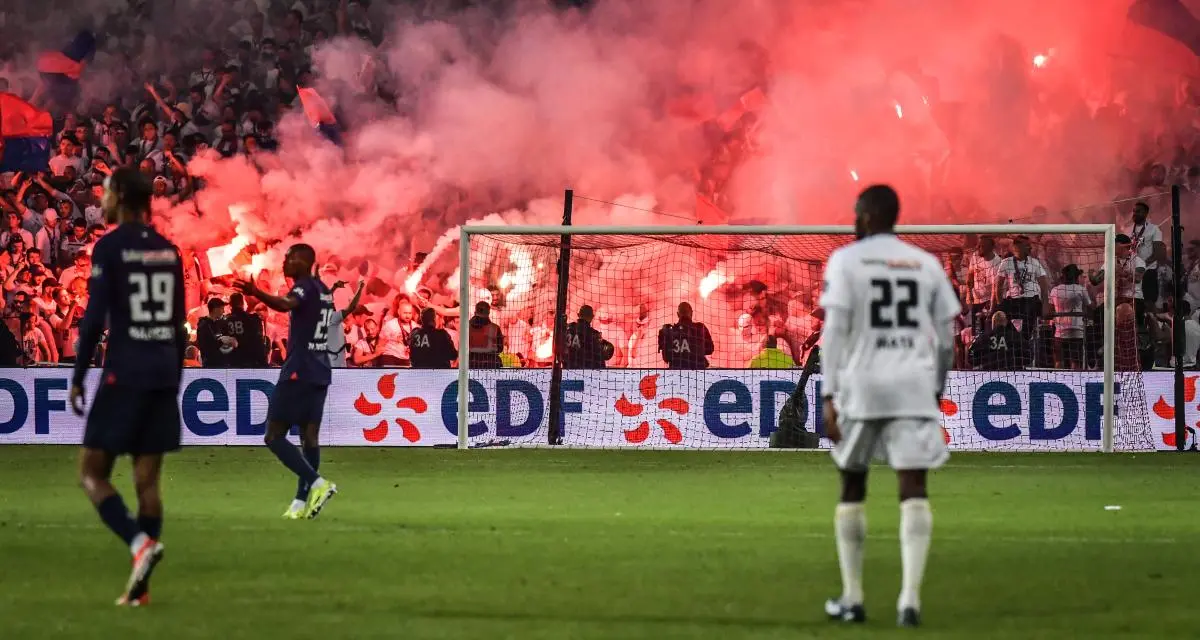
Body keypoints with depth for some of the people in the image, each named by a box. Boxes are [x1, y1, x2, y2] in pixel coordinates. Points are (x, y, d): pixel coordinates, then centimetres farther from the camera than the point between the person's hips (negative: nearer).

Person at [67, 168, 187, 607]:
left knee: (92, 474, 1)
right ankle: (139, 586, 1)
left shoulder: (110, 248, -7)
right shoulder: (169, 251, 13)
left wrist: (77, 379, -6)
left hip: (124, 374, -6)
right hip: (165, 373, 6)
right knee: (147, 480, 6)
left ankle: (140, 542, -22)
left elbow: (94, 319, -11)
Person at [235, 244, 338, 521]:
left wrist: (256, 293, -53)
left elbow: (286, 304, -36)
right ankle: (302, 502, 5)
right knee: (310, 436, 6)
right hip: (320, 373, 9)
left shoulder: (305, 287, -12)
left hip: (298, 372, -9)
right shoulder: (324, 290, 15)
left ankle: (316, 483, -16)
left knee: (274, 436, -5)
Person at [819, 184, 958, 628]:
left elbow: (835, 330, -7)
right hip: (915, 385, 1)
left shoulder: (846, 260, 1)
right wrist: (937, 389, 24)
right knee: (914, 489, -4)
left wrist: (828, 397, -8)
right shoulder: (926, 264, 12)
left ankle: (852, 598, 16)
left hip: (863, 384, -1)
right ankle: (910, 598, -18)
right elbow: (946, 339, 11)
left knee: (852, 488, 14)